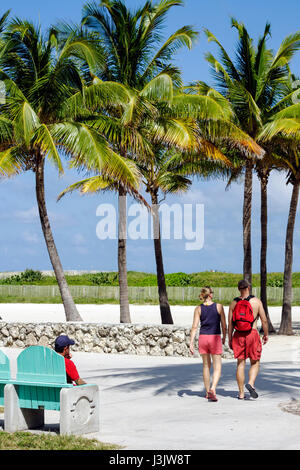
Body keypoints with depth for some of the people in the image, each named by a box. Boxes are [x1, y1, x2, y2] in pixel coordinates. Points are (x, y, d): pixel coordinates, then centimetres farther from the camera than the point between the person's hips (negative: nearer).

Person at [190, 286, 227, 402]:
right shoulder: (219, 307, -4)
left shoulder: (198, 309, 0)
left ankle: (208, 392, 23)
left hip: (203, 337, 3)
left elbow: (195, 326, -5)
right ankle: (212, 389, -21)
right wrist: (224, 337, 17)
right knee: (217, 367, 1)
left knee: (206, 366, 16)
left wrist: (191, 342, -4)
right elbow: (224, 325, 1)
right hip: (215, 338, -3)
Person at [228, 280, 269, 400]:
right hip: (252, 333, -2)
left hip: (238, 335, 2)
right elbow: (264, 320, -2)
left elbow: (230, 322, 3)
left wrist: (230, 339, 11)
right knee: (255, 363, 10)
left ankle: (241, 393, 8)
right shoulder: (256, 301, -2)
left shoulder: (234, 303, 4)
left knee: (240, 364, 8)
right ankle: (251, 383, -15)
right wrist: (266, 334, 11)